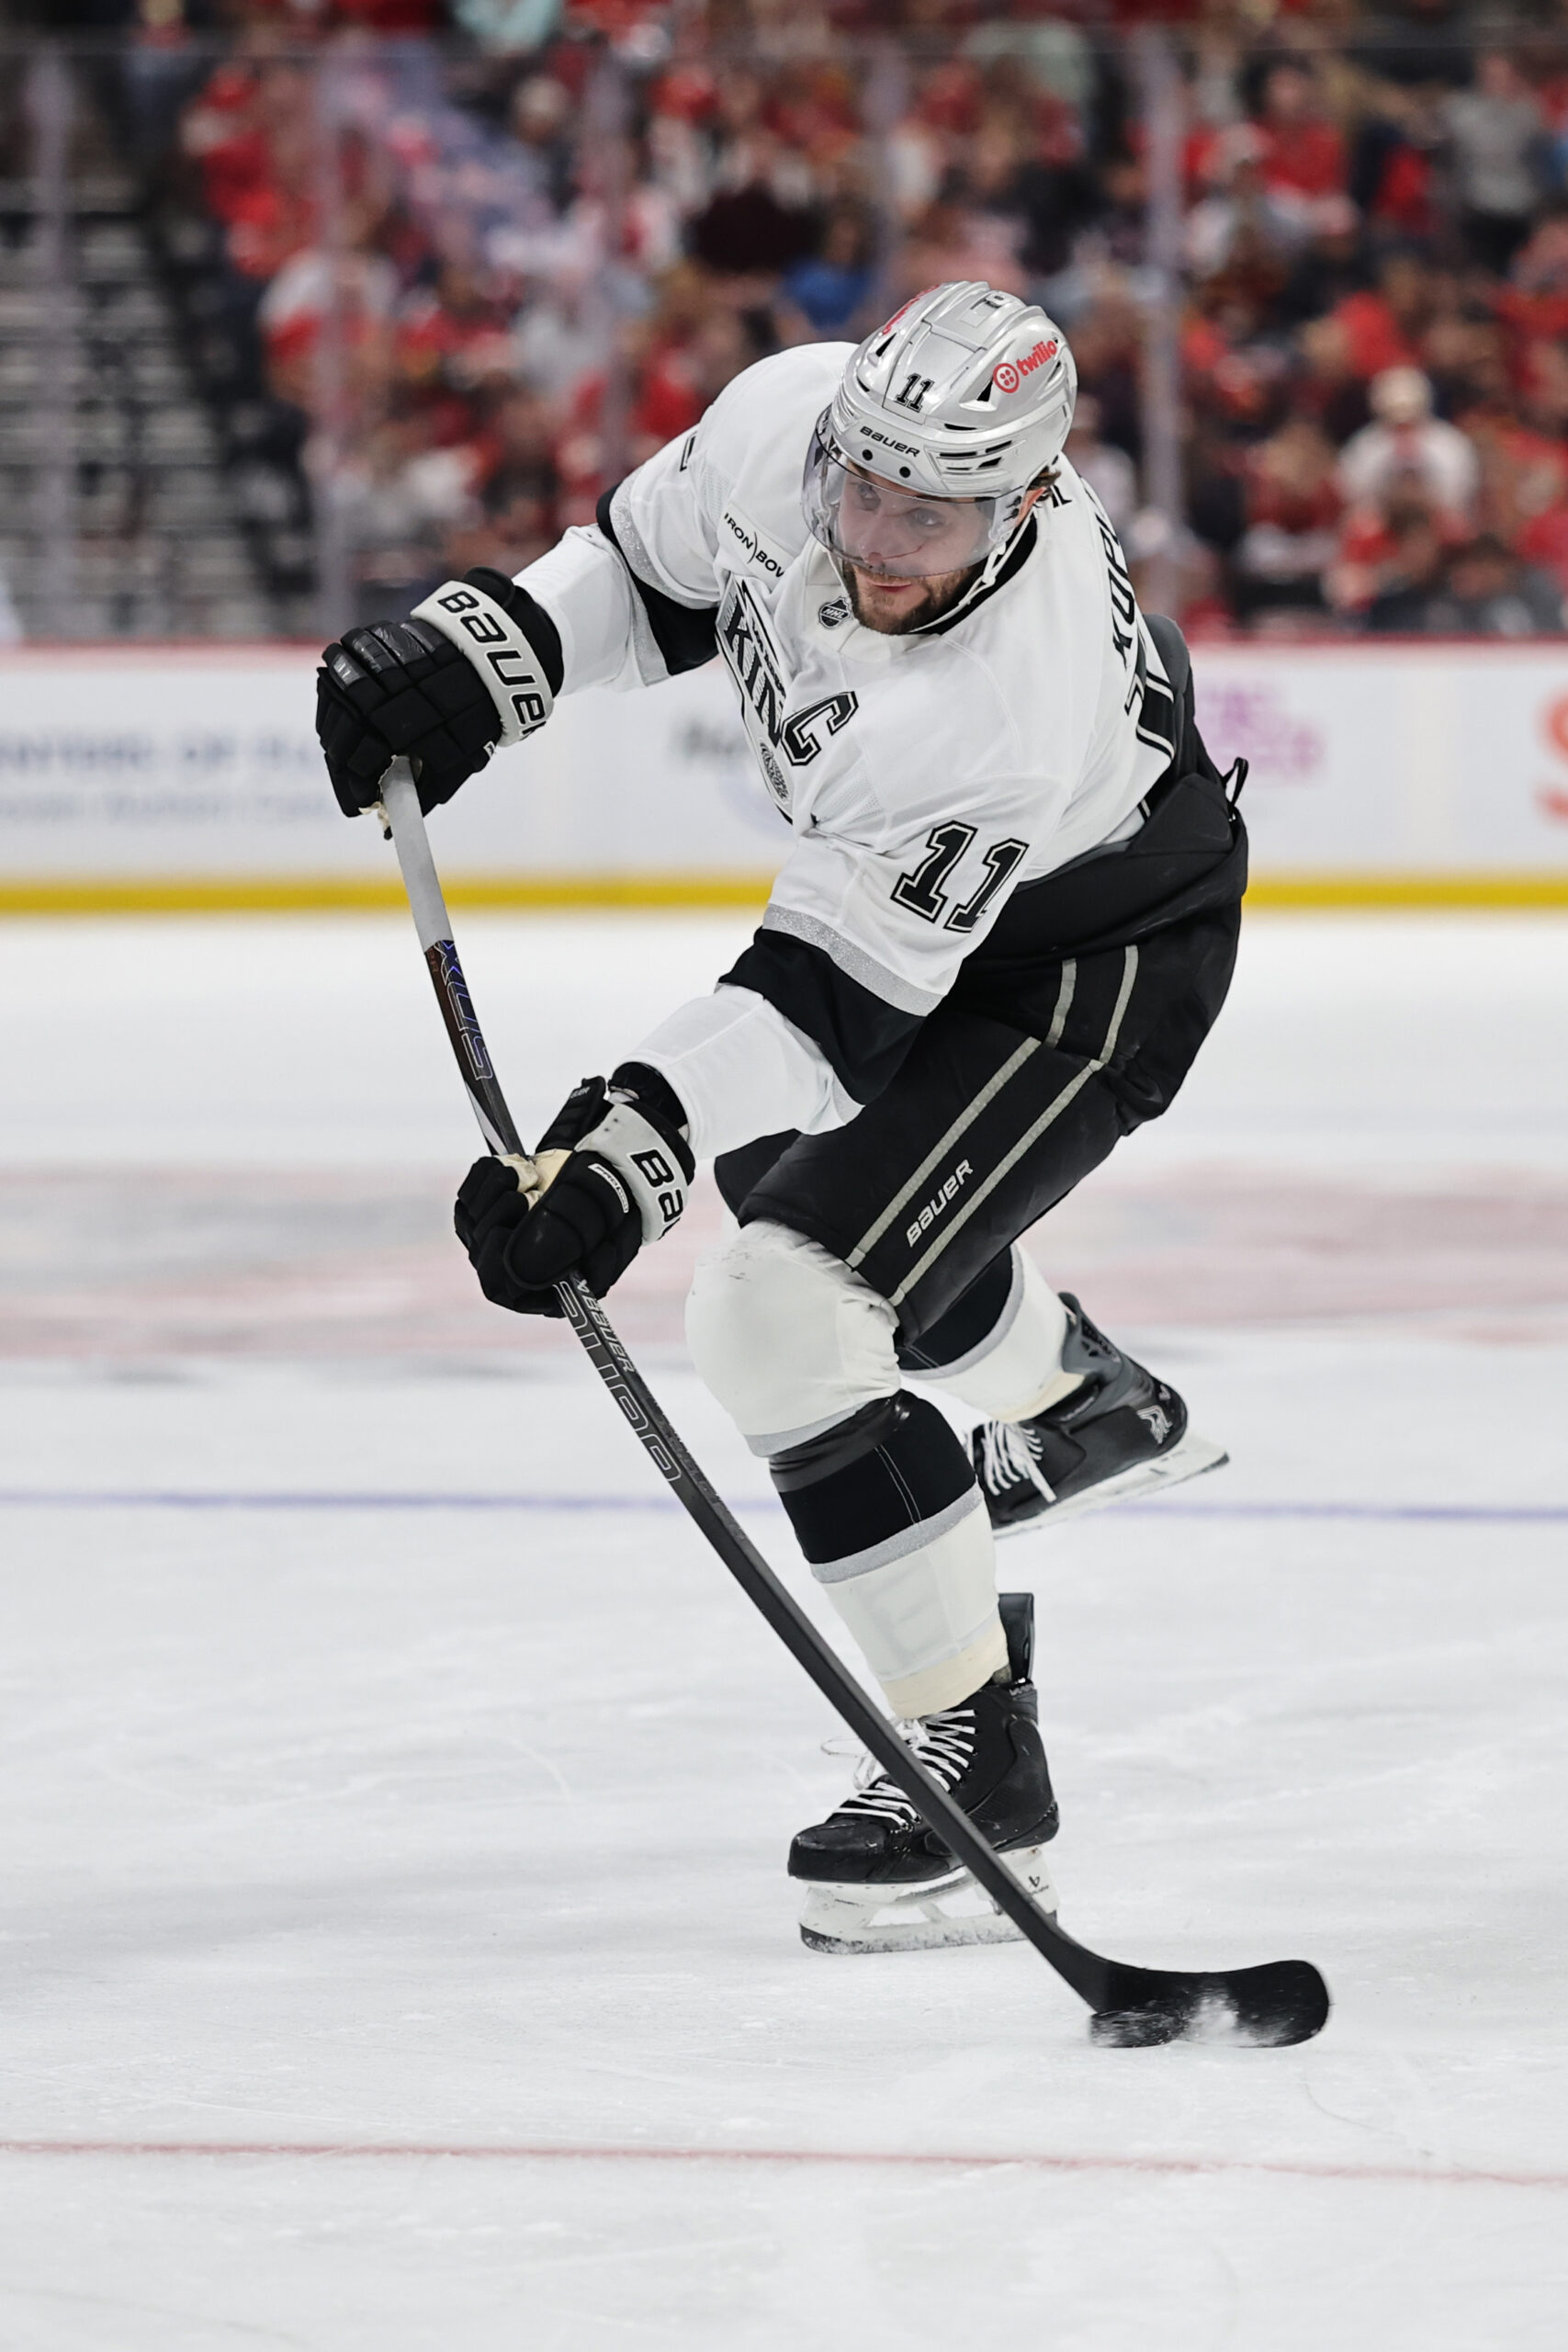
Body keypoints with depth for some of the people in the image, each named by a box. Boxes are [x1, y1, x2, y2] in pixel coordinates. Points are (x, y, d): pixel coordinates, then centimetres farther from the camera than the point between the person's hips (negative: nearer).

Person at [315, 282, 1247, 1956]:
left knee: (784, 1308, -21)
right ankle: (1086, 1405, 55)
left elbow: (832, 981, -40)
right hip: (915, 893, 9)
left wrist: (632, 1144, -50)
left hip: (1084, 970, -9)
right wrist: (484, 653, -18)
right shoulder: (788, 423, -24)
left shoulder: (1011, 714, -42)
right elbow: (653, 566, -3)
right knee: (783, 1163, 30)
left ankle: (977, 1769, -12)